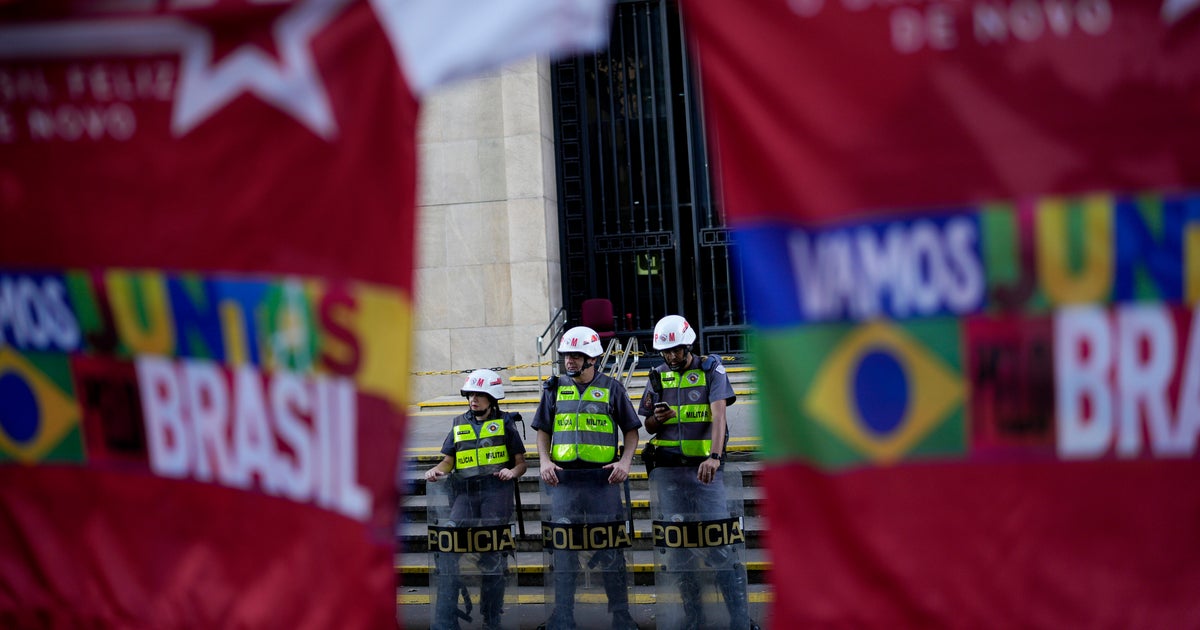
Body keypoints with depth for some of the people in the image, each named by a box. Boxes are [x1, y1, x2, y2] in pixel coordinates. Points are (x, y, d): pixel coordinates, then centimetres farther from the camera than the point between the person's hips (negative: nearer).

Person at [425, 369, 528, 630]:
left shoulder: (505, 423, 9)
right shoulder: (459, 425, 18)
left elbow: (522, 462, 9)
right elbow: (448, 461, 19)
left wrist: (513, 471, -13)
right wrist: (436, 470, -2)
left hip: (496, 490, -3)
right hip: (465, 492, 3)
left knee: (492, 555, -1)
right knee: (448, 550, -12)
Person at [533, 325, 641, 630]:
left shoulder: (611, 388, 4)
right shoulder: (555, 388, 10)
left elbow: (631, 430, 8)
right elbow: (543, 430, 15)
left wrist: (625, 462, -7)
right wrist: (544, 460, -2)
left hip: (603, 479, -2)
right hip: (564, 478, 2)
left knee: (610, 547, 1)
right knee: (564, 548, 3)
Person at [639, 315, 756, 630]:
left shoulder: (711, 369, 2)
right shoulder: (657, 377, 12)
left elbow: (718, 414, -11)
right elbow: (649, 426, 19)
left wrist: (714, 456, -26)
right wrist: (657, 419, -6)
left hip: (705, 466, -4)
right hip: (668, 469, 4)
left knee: (719, 543, -10)